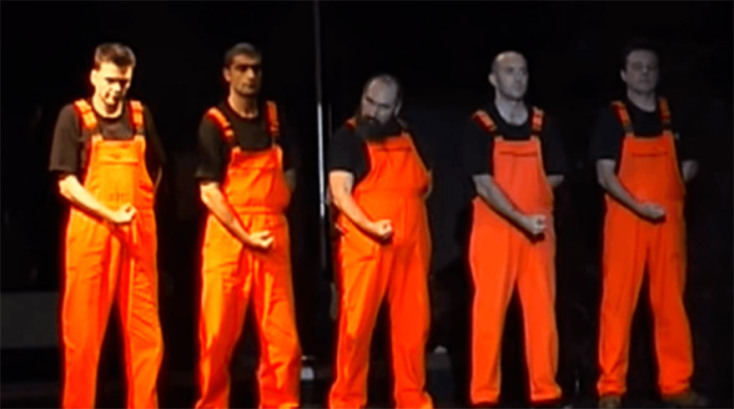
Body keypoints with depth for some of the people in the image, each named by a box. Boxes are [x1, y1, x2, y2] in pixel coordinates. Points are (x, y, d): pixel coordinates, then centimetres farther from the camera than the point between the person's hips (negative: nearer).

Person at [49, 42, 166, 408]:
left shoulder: (141, 116, 10)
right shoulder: (74, 116, -3)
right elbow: (66, 182, -8)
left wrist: (141, 206, 10)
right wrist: (109, 214, -18)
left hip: (138, 234, 4)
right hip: (91, 231, -4)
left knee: (145, 330, 5)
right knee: (83, 330, -1)